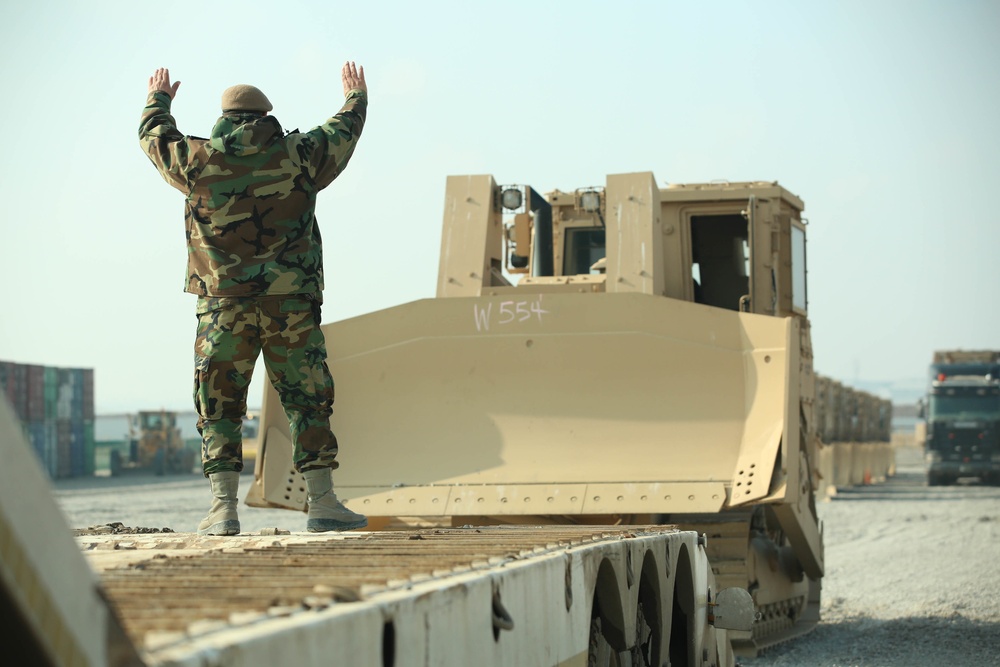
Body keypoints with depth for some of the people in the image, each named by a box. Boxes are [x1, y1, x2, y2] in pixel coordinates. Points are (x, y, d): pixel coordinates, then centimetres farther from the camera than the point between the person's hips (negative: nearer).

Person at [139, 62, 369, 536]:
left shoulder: (199, 161, 2)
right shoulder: (299, 155, 2)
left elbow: (154, 136, 21)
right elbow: (343, 133, 20)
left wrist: (157, 100, 42)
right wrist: (356, 96, 41)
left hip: (224, 307, 0)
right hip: (291, 307, 0)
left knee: (219, 409, 6)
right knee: (308, 403, 6)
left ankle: (224, 508, -1)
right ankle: (322, 503, 2)